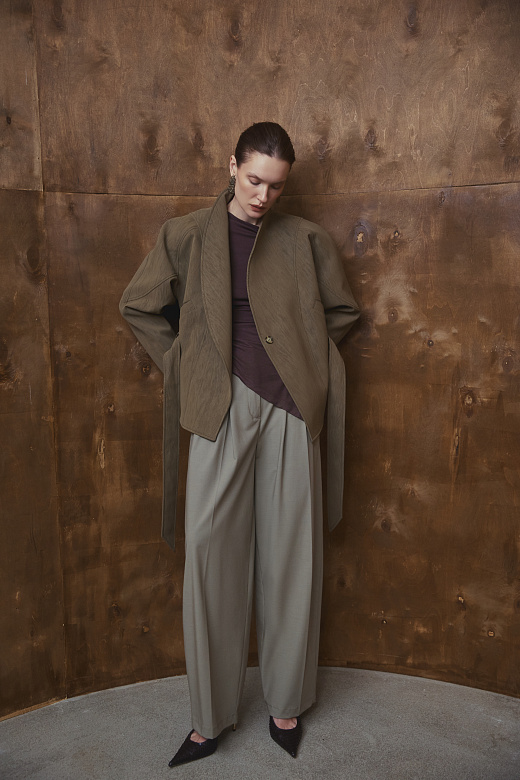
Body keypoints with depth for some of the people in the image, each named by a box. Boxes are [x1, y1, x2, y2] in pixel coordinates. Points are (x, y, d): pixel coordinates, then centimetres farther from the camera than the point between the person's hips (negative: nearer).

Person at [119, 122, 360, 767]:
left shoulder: (304, 239, 8)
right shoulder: (186, 236, 6)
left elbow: (342, 311, 17)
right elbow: (138, 308, 13)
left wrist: (303, 357, 7)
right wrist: (184, 366, 6)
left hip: (289, 410, 1)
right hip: (221, 409, 0)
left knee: (290, 554, 7)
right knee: (211, 551, 2)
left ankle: (287, 703, 27)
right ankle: (210, 715, 20)